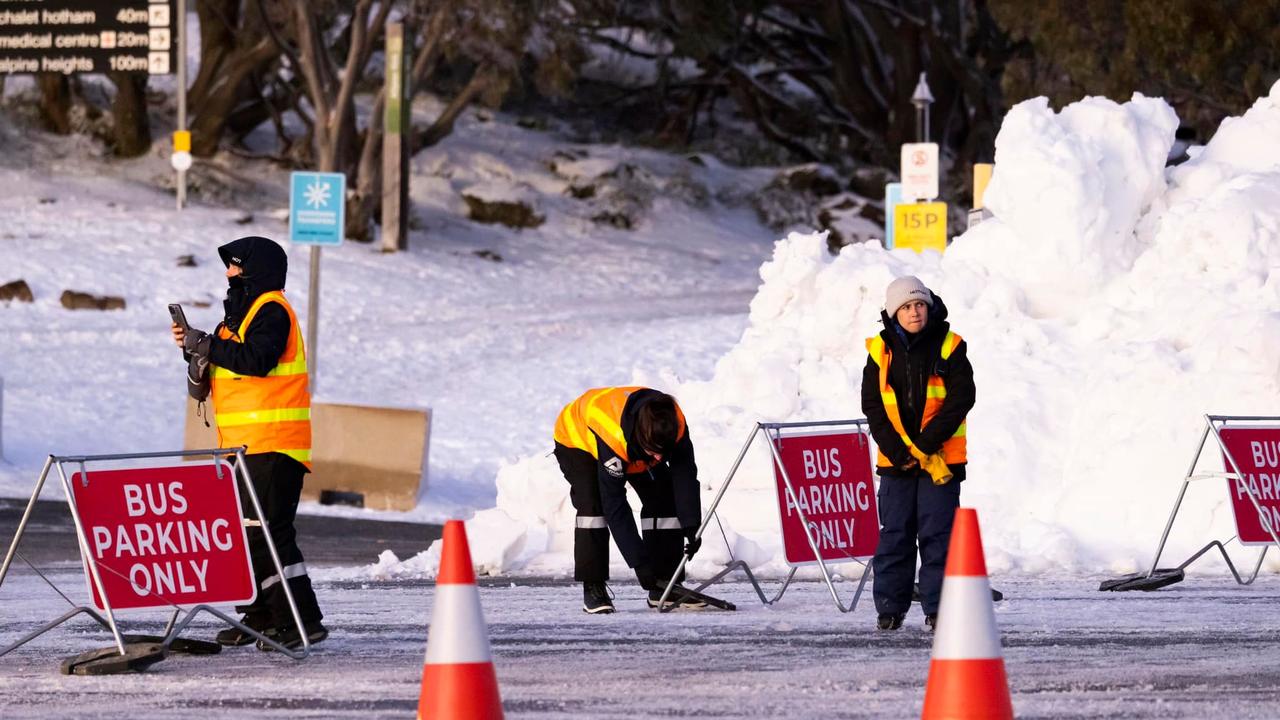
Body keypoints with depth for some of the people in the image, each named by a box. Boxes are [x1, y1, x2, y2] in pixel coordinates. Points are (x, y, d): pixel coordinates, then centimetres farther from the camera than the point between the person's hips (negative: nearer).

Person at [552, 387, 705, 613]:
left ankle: (664, 586, 0)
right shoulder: (612, 438, -46)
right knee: (592, 503, -28)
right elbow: (614, 506, -41)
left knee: (664, 499, -9)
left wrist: (691, 526, -35)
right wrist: (639, 561, -40)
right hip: (577, 440, -5)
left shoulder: (675, 424, -33)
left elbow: (685, 475, -23)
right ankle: (593, 588, -20)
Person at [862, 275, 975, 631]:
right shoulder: (881, 350, 3)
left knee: (937, 533, -2)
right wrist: (898, 450, -10)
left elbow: (961, 399, -8)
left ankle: (938, 607, 3)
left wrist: (927, 444, -15)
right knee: (894, 534, 4)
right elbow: (872, 405, 1)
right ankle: (890, 607, 10)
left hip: (941, 458, -2)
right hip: (895, 458, 2)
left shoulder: (949, 347, -3)